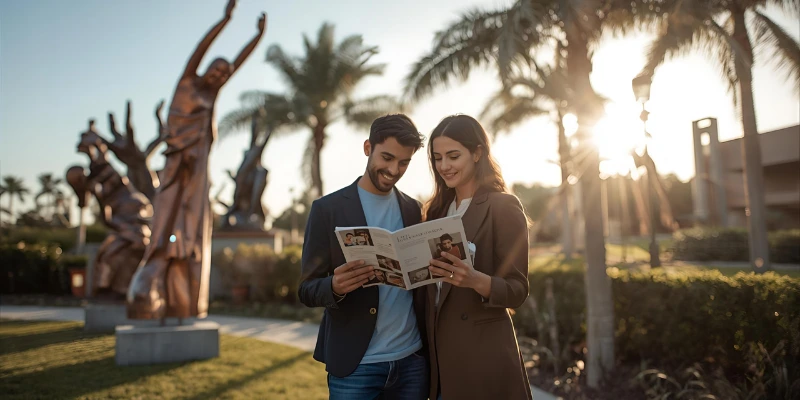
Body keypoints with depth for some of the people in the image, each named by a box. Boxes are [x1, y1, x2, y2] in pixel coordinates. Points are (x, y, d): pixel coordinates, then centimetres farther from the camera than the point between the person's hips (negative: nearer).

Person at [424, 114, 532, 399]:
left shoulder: (503, 206, -9)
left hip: (483, 352, -6)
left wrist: (474, 279, -29)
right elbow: (434, 281, 12)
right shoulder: (439, 208, 10)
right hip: (438, 348, 6)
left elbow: (517, 290, -12)